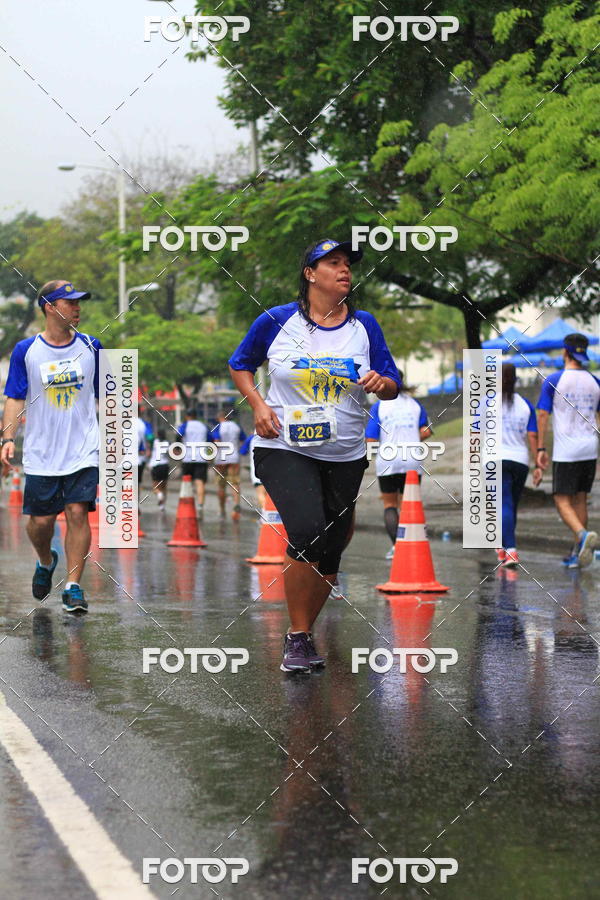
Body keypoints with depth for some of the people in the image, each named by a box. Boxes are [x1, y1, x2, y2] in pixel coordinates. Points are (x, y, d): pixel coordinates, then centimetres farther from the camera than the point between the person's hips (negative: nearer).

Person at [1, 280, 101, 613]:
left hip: (84, 450, 0)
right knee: (41, 520, 3)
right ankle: (46, 562, 35)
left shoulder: (91, 347, 5)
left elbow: (105, 397, 13)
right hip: (41, 452, 0)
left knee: (78, 512, -11)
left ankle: (74, 586, -4)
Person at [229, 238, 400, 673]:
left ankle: (304, 634, 28)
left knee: (330, 556, 7)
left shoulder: (364, 325, 4)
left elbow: (393, 387, 7)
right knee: (307, 531, -25)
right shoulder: (277, 321, -1)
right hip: (284, 448, -4)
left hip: (345, 455, 4)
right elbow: (240, 365, 12)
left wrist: (380, 383, -16)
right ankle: (298, 637, -11)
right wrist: (258, 405, -3)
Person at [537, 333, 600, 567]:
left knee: (562, 501, -2)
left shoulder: (553, 380, -6)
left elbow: (543, 415, -7)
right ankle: (577, 553, 15)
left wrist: (541, 449, -2)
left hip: (565, 451, -5)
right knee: (580, 500, 13)